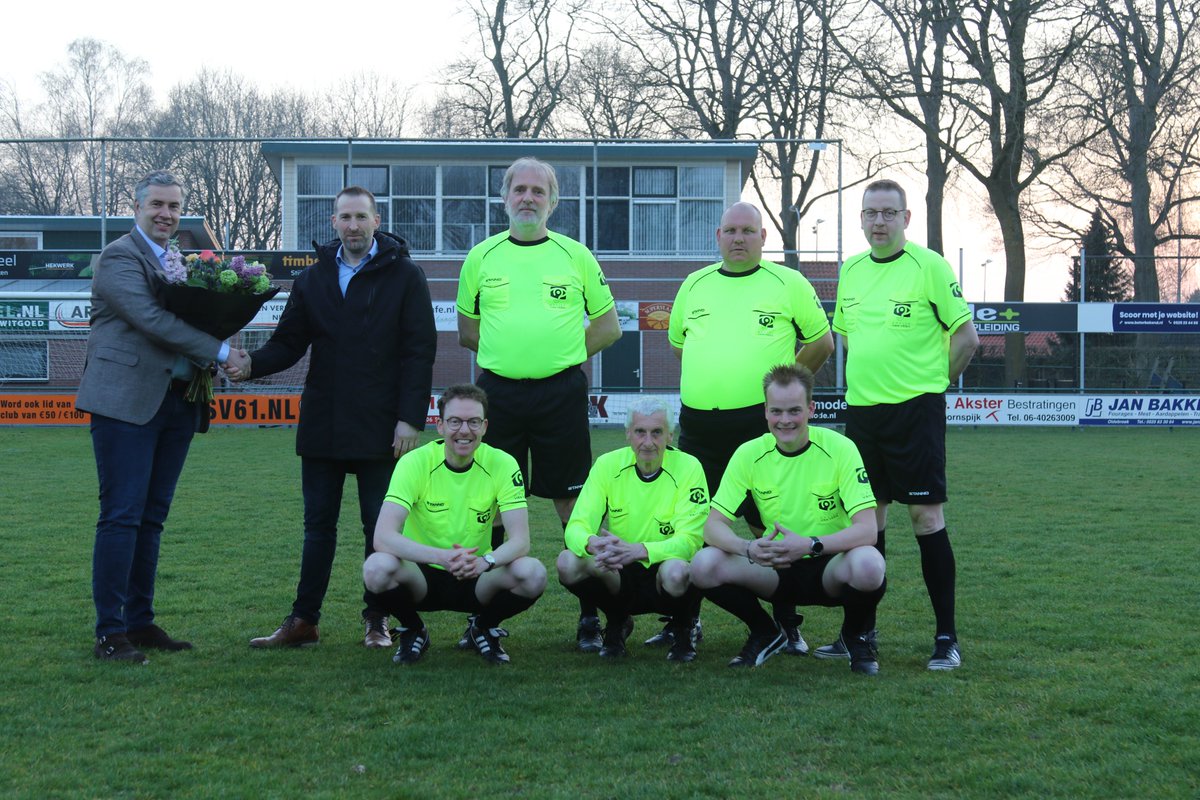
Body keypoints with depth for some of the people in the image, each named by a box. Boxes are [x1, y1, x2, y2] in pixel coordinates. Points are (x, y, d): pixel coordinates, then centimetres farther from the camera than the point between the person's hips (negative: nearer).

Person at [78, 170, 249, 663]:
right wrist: (218, 352, -16)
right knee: (122, 516, -8)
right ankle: (110, 633, -6)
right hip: (126, 400, -8)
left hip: (175, 403, 8)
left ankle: (140, 622, 16)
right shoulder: (119, 257, -5)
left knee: (151, 517, 10)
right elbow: (151, 318, -17)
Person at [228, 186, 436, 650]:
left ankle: (376, 621, 15)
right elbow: (289, 344, 9)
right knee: (318, 525, 8)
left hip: (379, 428, -3)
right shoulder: (313, 280, 12)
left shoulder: (403, 276, 0)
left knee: (380, 526, 5)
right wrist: (252, 365, -12)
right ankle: (303, 621, 13)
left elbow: (419, 351, -3)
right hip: (322, 425, 4)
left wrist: (410, 418, -11)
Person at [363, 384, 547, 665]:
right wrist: (442, 557, -42)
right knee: (377, 567, -34)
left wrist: (485, 561, -38)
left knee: (533, 574, -29)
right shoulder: (415, 463, -15)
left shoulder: (502, 464, -10)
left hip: (477, 579, 1)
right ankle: (413, 631, 1)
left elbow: (520, 540, -15)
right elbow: (383, 537, -26)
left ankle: (483, 627, 5)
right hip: (423, 575, -1)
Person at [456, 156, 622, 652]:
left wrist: (562, 353, 2)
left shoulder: (575, 256, 6)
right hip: (498, 392, 2)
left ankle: (591, 616, 5)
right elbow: (467, 330, 17)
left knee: (574, 505, -1)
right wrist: (508, 350, 5)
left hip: (561, 393, -1)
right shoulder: (481, 257, 9)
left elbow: (608, 327, 11)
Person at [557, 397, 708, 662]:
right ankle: (617, 624, 4)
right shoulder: (608, 465, -5)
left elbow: (689, 540, -20)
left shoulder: (688, 468, -12)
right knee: (568, 563, -26)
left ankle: (683, 630, -2)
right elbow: (576, 526, -12)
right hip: (621, 575, 3)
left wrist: (638, 550, -39)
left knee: (676, 572, -39)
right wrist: (592, 544, -38)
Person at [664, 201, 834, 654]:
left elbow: (822, 341, 7)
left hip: (760, 422, -4)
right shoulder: (694, 285, 12)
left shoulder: (788, 284, 1)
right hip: (698, 423, 4)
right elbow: (678, 342, 25)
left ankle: (788, 625, 7)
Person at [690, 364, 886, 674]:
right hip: (775, 570, 3)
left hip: (829, 568, -2)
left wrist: (810, 545, -37)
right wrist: (749, 548, -30)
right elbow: (713, 526, -8)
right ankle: (765, 634, 7)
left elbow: (867, 529, -20)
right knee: (704, 565, -23)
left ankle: (858, 634, 0)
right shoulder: (749, 454, -5)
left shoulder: (839, 448, -13)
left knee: (868, 565, -37)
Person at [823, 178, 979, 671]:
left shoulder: (929, 266, -7)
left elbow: (966, 336, -6)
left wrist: (933, 381, 0)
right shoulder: (851, 270, 11)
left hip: (915, 409, -6)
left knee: (926, 514, -5)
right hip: (861, 409, 6)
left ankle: (946, 637, 2)